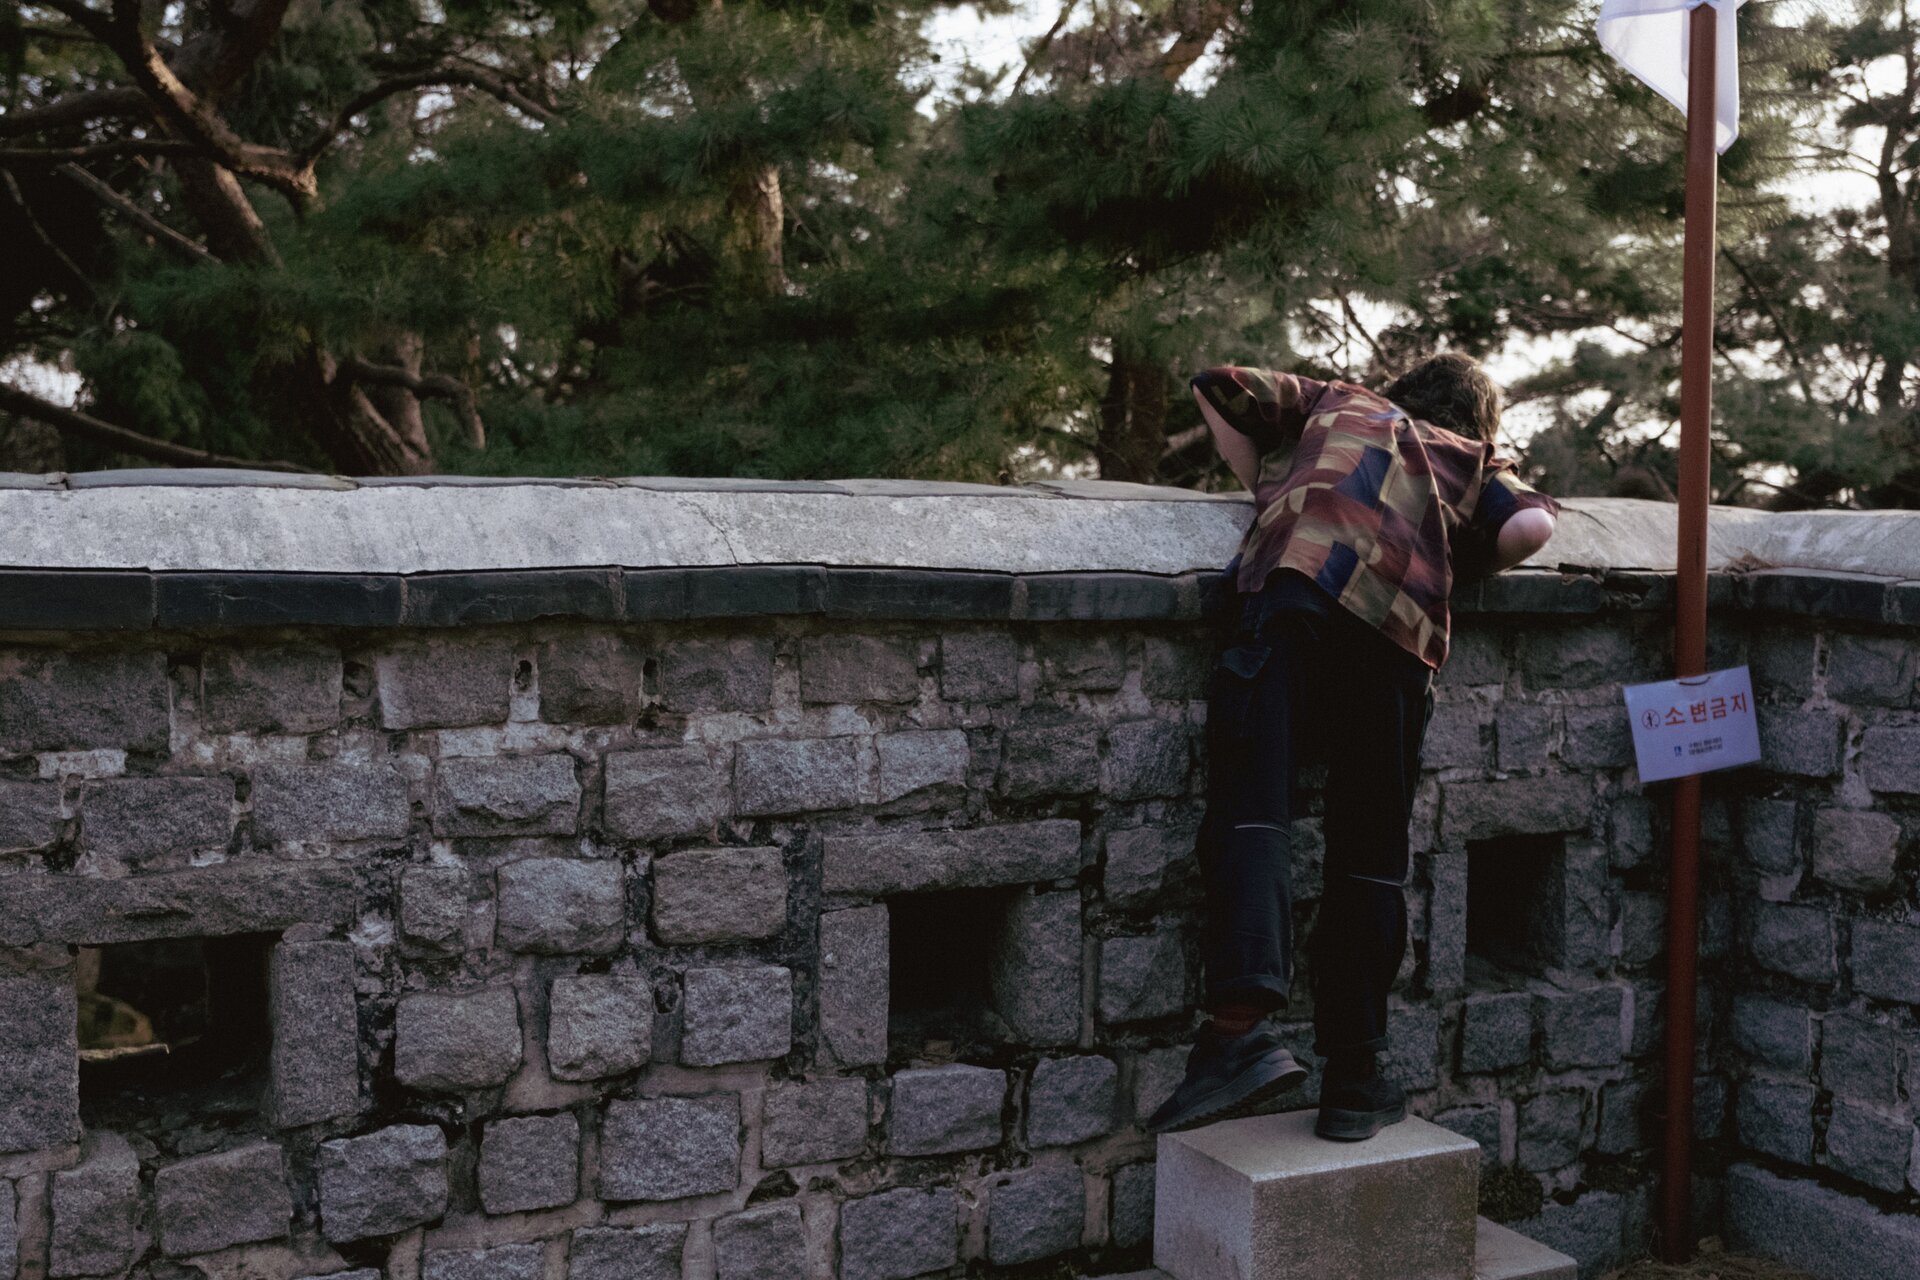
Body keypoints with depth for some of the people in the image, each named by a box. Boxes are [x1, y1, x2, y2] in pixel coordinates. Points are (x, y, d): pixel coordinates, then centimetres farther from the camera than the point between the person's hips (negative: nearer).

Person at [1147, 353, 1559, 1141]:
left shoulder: (1340, 403, 36)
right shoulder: (1475, 462, 31)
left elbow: (1219, 387, 29)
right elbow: (1532, 524, 11)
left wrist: (1267, 487, 35)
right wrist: (1459, 570, 27)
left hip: (1293, 581, -1)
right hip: (1400, 628, 1)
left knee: (1251, 802, -12)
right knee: (1368, 854, 6)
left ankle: (1242, 1026, -31)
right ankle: (1352, 1079, 8)